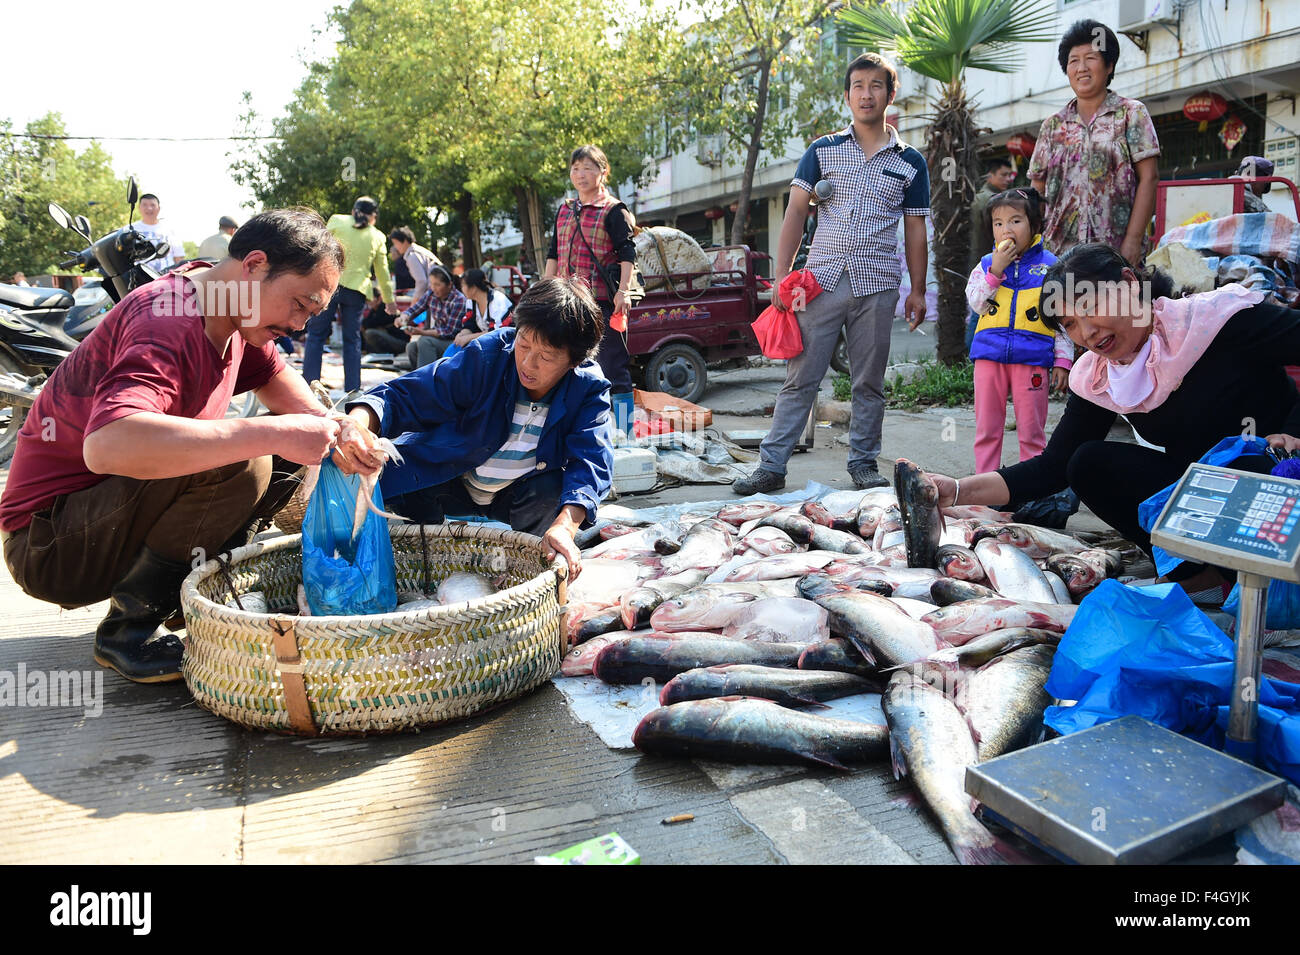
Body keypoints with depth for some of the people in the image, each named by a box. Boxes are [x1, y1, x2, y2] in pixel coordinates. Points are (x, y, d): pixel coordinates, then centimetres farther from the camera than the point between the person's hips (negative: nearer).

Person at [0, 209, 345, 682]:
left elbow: (274, 375, 20)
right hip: (50, 544, -9)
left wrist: (323, 426, -2)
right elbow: (109, 444, -45)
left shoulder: (228, 311, 1)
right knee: (236, 465, -31)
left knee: (285, 453, 2)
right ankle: (129, 629, -14)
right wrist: (274, 434, -43)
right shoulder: (168, 324, -27)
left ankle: (197, 587, 5)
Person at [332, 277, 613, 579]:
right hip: (450, 482, 0)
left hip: (520, 492, 0)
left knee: (554, 492, -33)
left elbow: (590, 459, -32)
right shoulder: (487, 355, -24)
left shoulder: (589, 388, -20)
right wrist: (357, 425, -50)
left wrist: (565, 525, -52)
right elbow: (402, 395, -26)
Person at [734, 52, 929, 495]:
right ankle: (771, 465, 1)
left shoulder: (910, 162, 10)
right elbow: (796, 212, 3)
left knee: (869, 382, 6)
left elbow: (915, 231, 12)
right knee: (800, 378, -2)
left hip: (877, 286, 1)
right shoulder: (823, 150, 9)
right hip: (822, 279, 0)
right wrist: (781, 274, -6)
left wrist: (918, 291, 8)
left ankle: (863, 463, 18)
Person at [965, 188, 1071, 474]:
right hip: (990, 354, 2)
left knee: (1031, 431, 4)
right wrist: (996, 271, -14)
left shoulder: (1049, 266, 4)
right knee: (987, 428, 7)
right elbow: (975, 303, -4)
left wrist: (1063, 359, 0)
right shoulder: (987, 264, 8)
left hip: (1032, 358, -1)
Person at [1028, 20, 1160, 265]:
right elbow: (1037, 189, 13)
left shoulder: (1132, 114, 7)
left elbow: (1147, 179, -1)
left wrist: (1133, 240, -11)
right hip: (1059, 250, 3)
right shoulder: (1053, 125, 15)